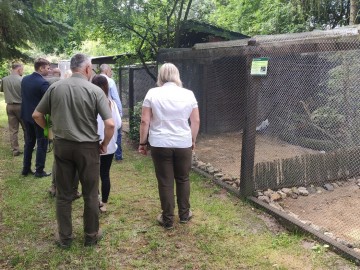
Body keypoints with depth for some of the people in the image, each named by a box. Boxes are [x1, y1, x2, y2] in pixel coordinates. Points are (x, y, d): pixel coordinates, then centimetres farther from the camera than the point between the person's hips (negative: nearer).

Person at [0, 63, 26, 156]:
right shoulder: (21, 80, -15)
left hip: (9, 106, 4)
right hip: (21, 106, -4)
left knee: (13, 130, 7)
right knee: (26, 128, 12)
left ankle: (15, 150, 7)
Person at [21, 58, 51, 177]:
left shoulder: (24, 79, 4)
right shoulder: (43, 82, -21)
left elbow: (23, 95, 14)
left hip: (26, 115, 7)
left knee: (29, 142, 17)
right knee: (42, 143, 4)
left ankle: (26, 168, 23)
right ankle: (39, 170, 9)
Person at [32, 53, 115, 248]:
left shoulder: (55, 87, -1)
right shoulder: (95, 90, -10)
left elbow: (37, 115, 5)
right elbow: (110, 124, -16)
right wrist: (104, 144, 0)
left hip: (61, 145, 3)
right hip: (87, 147, -3)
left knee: (63, 194, 13)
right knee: (90, 194, 12)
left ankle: (64, 237, 24)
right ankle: (91, 235, 25)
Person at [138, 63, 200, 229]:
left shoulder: (152, 93, -3)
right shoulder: (188, 94, 1)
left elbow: (145, 121, -4)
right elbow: (196, 121, 5)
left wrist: (142, 143, 5)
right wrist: (193, 140, 17)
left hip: (160, 145, -1)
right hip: (183, 144, 2)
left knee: (165, 182, 7)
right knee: (183, 179, 17)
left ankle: (167, 220, 18)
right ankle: (184, 214, 30)